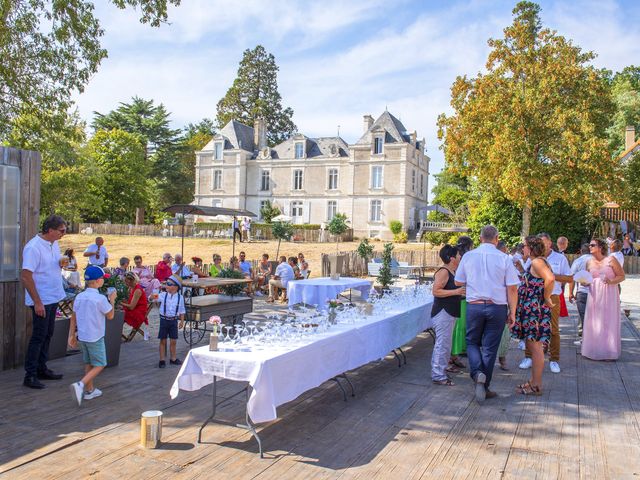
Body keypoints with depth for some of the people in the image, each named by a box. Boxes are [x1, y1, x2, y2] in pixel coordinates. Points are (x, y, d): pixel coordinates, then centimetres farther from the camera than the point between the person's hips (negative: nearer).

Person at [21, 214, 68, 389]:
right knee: (38, 337, -2)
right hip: (41, 301, -8)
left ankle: (41, 369, 26)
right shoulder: (33, 247, -19)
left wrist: (61, 263, -4)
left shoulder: (54, 244, 7)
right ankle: (30, 376, 7)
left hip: (53, 298, 8)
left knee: (47, 335, 15)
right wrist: (37, 302, -21)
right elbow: (26, 276, -21)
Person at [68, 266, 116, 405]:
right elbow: (110, 316, -6)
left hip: (82, 336, 7)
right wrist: (112, 300, 5)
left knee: (88, 363, 19)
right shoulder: (100, 298, -18)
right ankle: (80, 385, -15)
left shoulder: (79, 297, 1)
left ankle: (90, 390, 26)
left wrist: (71, 335, 13)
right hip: (95, 338, -7)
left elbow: (73, 318, 6)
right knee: (99, 365, 3)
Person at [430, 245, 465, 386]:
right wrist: (456, 292, -24)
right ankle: (438, 376, -3)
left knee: (445, 344, 15)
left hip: (449, 313, 10)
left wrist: (461, 294, 16)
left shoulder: (453, 272, 15)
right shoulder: (443, 272, -15)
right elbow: (436, 291, -23)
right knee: (442, 344, -8)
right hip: (442, 312, -10)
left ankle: (441, 371, 24)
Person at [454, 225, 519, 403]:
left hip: (474, 306, 1)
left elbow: (458, 282, 7)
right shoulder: (504, 258, -6)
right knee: (489, 348, 9)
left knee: (472, 342, 17)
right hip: (497, 307, 0)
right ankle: (484, 387, 16)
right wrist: (512, 312, 3)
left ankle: (477, 373, -10)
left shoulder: (468, 256, -2)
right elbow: (512, 288, -5)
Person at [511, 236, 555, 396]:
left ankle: (536, 386, 3)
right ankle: (534, 381, 26)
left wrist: (546, 298, -20)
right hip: (531, 310, 10)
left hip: (535, 310, -10)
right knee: (532, 346, 16)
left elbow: (550, 279, -31)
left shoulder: (537, 262, -16)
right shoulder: (536, 263, 15)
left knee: (535, 347, -4)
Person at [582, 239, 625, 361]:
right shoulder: (589, 262, 7)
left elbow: (622, 276, -4)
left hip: (609, 295, -4)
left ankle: (608, 352, 9)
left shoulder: (611, 260, -5)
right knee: (593, 322, 4)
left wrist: (611, 281, -21)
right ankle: (594, 351, 15)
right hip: (594, 295, 4)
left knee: (608, 322, -1)